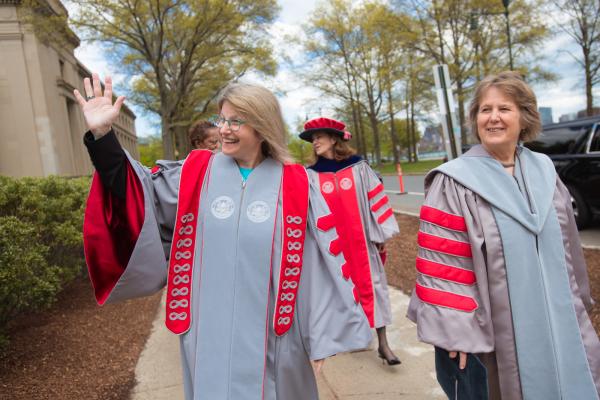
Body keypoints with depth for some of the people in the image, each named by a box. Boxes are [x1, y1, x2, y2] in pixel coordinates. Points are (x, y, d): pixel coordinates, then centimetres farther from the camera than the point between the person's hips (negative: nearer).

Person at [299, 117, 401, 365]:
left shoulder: (359, 167, -2)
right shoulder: (311, 175, 1)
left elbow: (375, 199, 0)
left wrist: (380, 233, -1)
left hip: (361, 240, -1)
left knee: (371, 285, 2)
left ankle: (383, 343, 10)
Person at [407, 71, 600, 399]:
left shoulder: (543, 172, 4)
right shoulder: (454, 183, -14)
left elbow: (565, 245, 13)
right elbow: (441, 262, -17)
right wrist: (455, 330, -19)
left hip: (557, 323, 6)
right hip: (492, 329, -5)